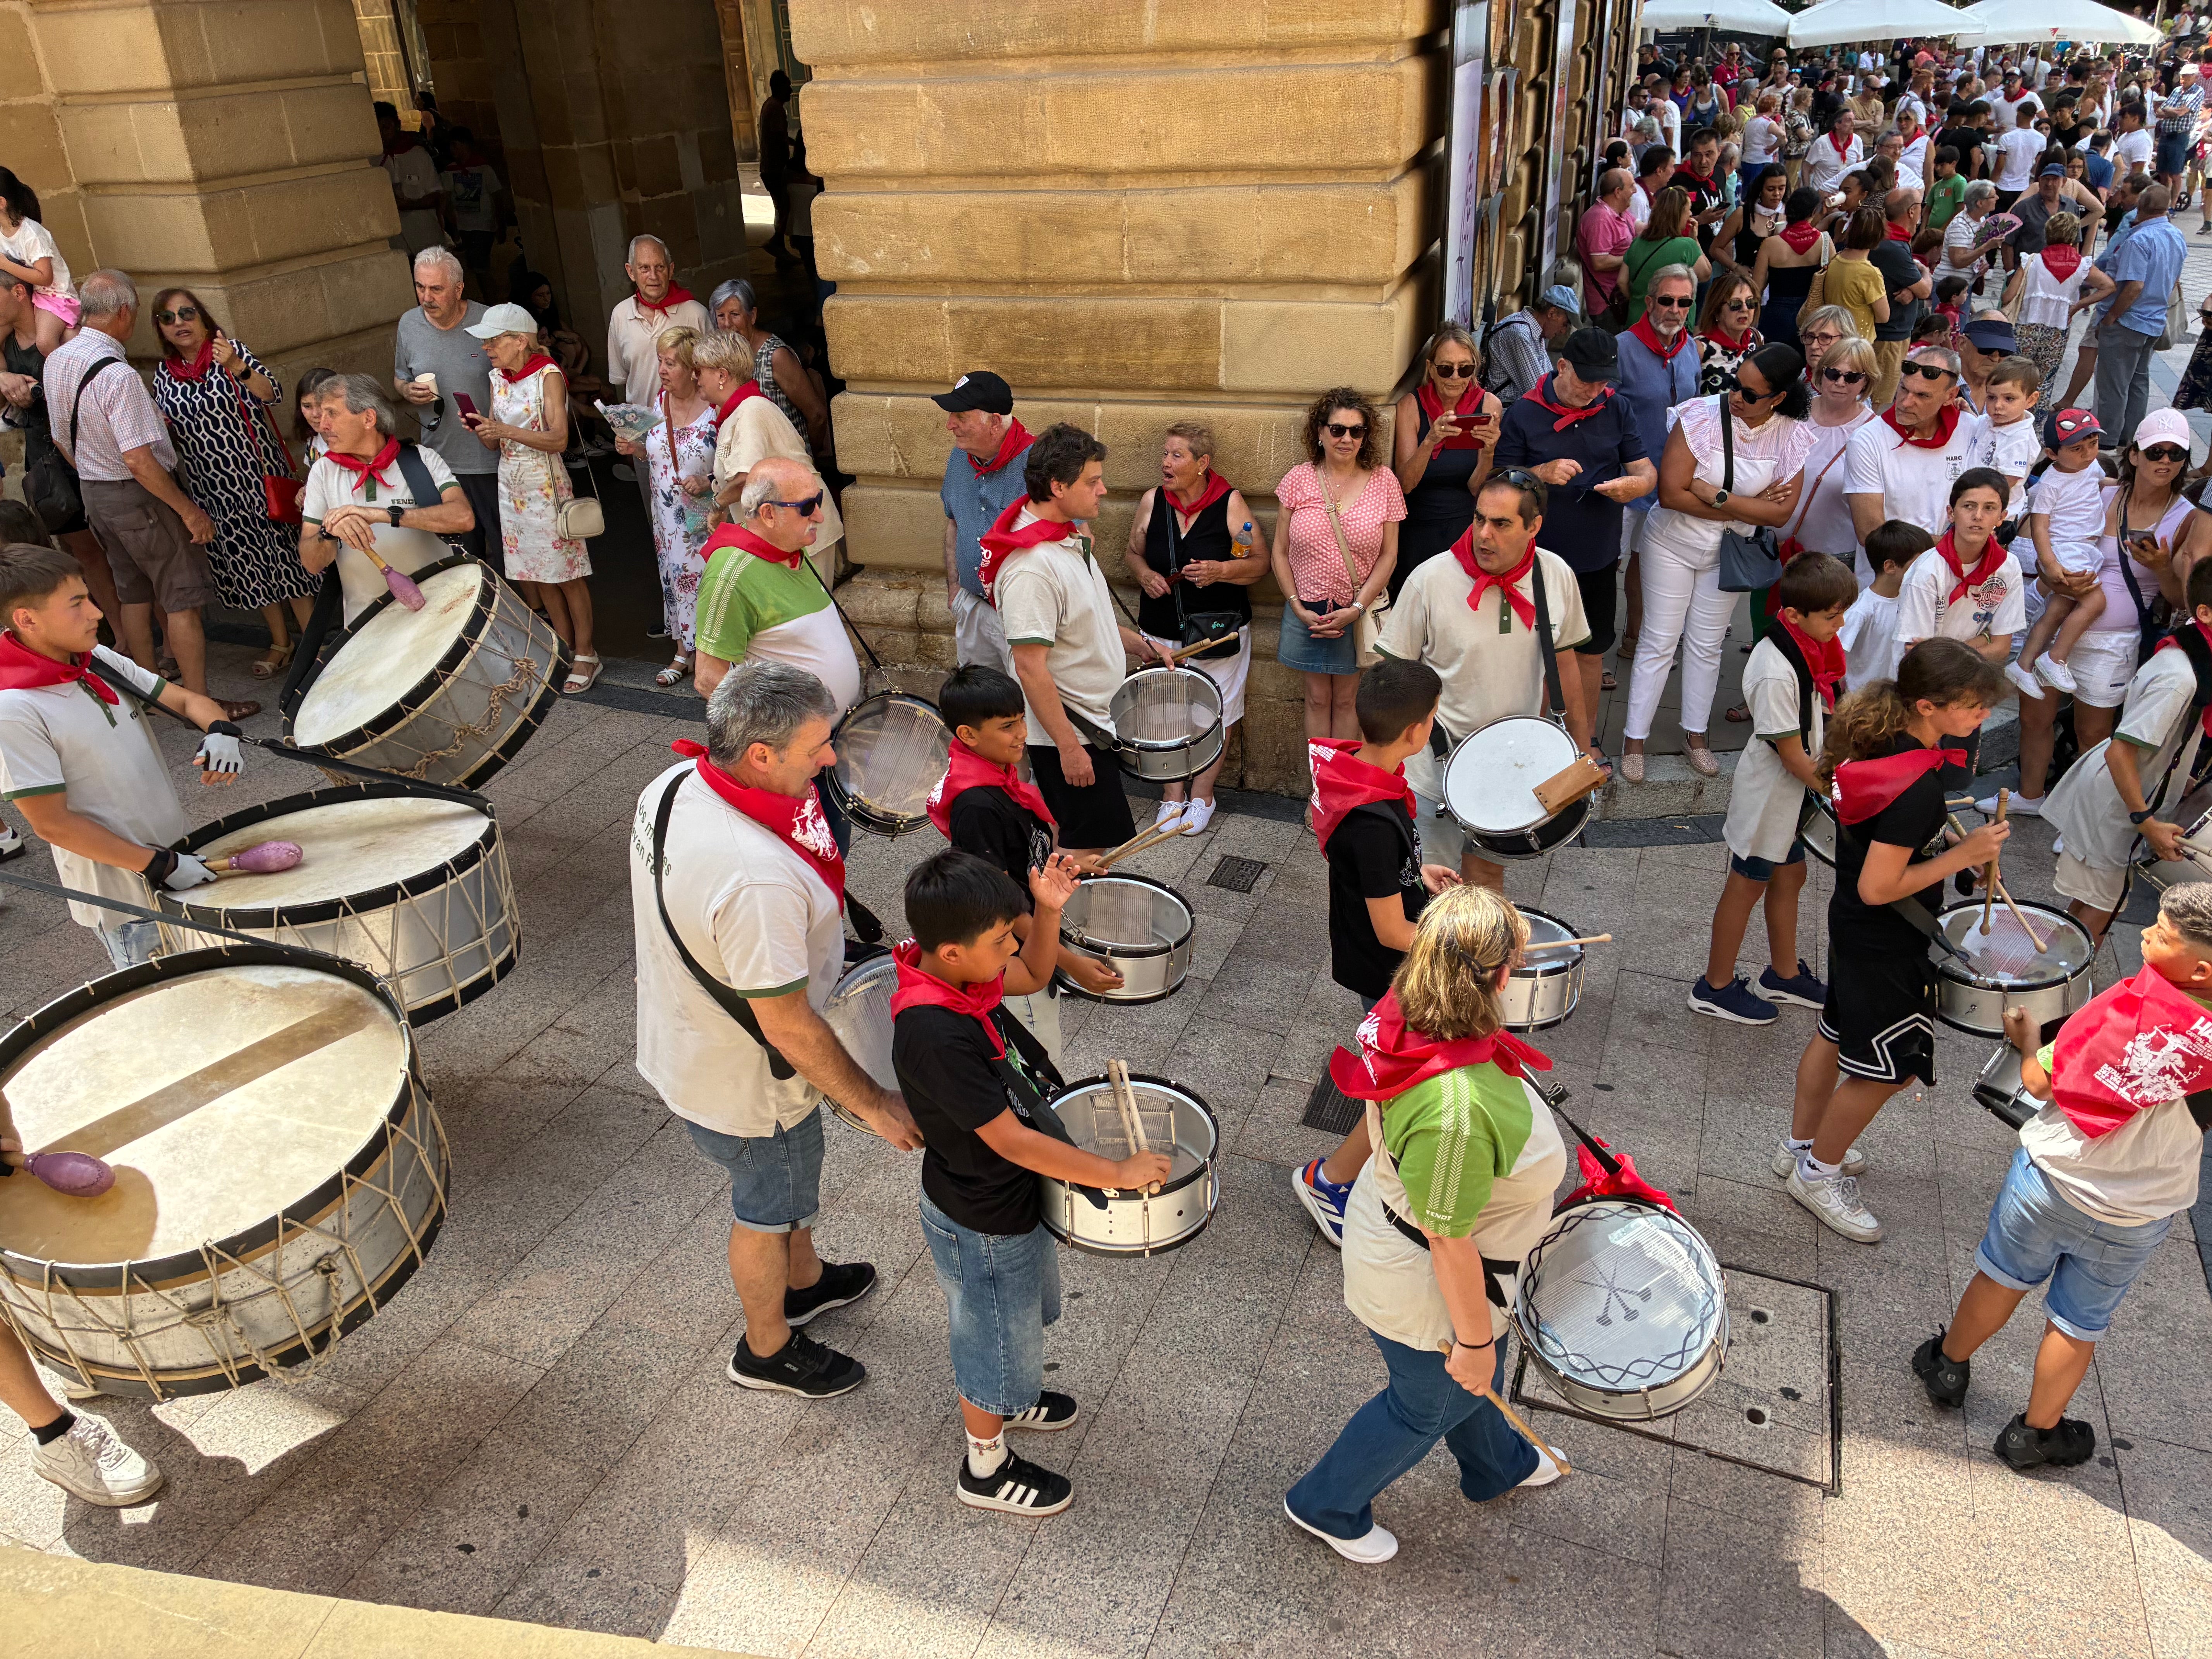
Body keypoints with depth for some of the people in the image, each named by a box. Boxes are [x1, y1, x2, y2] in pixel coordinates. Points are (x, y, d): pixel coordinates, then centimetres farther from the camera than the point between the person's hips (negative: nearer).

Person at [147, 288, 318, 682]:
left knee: (284, 554, -2)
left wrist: (237, 367, -35)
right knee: (244, 561, 11)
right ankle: (280, 642, 23)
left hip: (258, 472, -5)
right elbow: (171, 435, 14)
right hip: (210, 485, 5)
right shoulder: (164, 374, 7)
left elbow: (272, 395, -20)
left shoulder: (231, 353, -5)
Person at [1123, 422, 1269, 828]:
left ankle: (1202, 796, 26)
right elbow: (1134, 553, 13)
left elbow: (1260, 563, -5)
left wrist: (1220, 571, -22)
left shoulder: (1230, 503, -9)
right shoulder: (1151, 502, -1)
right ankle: (1174, 795, 27)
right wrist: (1145, 575, -9)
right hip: (1162, 633, 2)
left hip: (1219, 631, -2)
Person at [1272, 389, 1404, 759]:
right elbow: (1280, 552, 2)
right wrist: (1298, 608, -6)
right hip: (1308, 611, 1)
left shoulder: (1383, 481, -3)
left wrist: (1357, 609, -11)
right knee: (1318, 698, 9)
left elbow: (1388, 555, -2)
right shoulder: (1298, 480, -2)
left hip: (1359, 613, -1)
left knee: (1346, 700, 7)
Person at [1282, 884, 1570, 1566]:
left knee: (1477, 1372, 35)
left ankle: (1497, 1465, 66)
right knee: (1431, 1402, 23)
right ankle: (1328, 1506, 49)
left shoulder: (1410, 1019, -18)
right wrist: (1473, 1338, -15)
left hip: (1389, 1217, 8)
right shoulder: (1457, 1108, -44)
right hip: (1424, 1286, -8)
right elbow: (1450, 1244, -30)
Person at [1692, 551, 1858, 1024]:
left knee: (1790, 877, 22)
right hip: (1769, 793, -8)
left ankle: (1785, 974, 42)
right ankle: (1715, 988, 25)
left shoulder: (1809, 649, -3)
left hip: (1796, 789, 9)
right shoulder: (1776, 673, -31)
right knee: (1749, 884, 7)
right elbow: (1792, 754, -25)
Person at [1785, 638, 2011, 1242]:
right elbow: (1877, 888, -29)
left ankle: (1802, 1145, 44)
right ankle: (1819, 1173, 28)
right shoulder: (1919, 788, -34)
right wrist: (1964, 855, -22)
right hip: (1887, 943, -9)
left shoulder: (1885, 739, -6)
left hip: (1853, 924, 9)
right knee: (1890, 1066, 10)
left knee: (1838, 1034, 25)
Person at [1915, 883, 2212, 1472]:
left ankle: (1950, 1364, 44)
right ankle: (2036, 1431, 38)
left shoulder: (2127, 1005, -28)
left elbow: (2040, 1083, -15)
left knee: (2002, 1278, 23)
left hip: (2050, 1179, -1)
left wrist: (2027, 1038, 4)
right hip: (2136, 1222, 2)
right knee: (2079, 1325, 21)